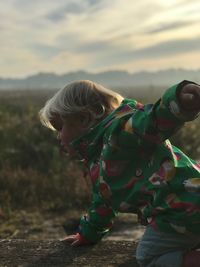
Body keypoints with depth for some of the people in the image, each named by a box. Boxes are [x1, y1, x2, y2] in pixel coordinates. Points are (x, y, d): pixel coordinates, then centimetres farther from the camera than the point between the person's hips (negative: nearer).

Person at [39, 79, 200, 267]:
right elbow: (104, 200, 35)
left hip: (182, 209, -10)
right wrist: (88, 234, 46)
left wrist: (180, 98, -54)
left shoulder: (119, 129, -12)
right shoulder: (98, 157, 21)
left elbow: (154, 120, -33)